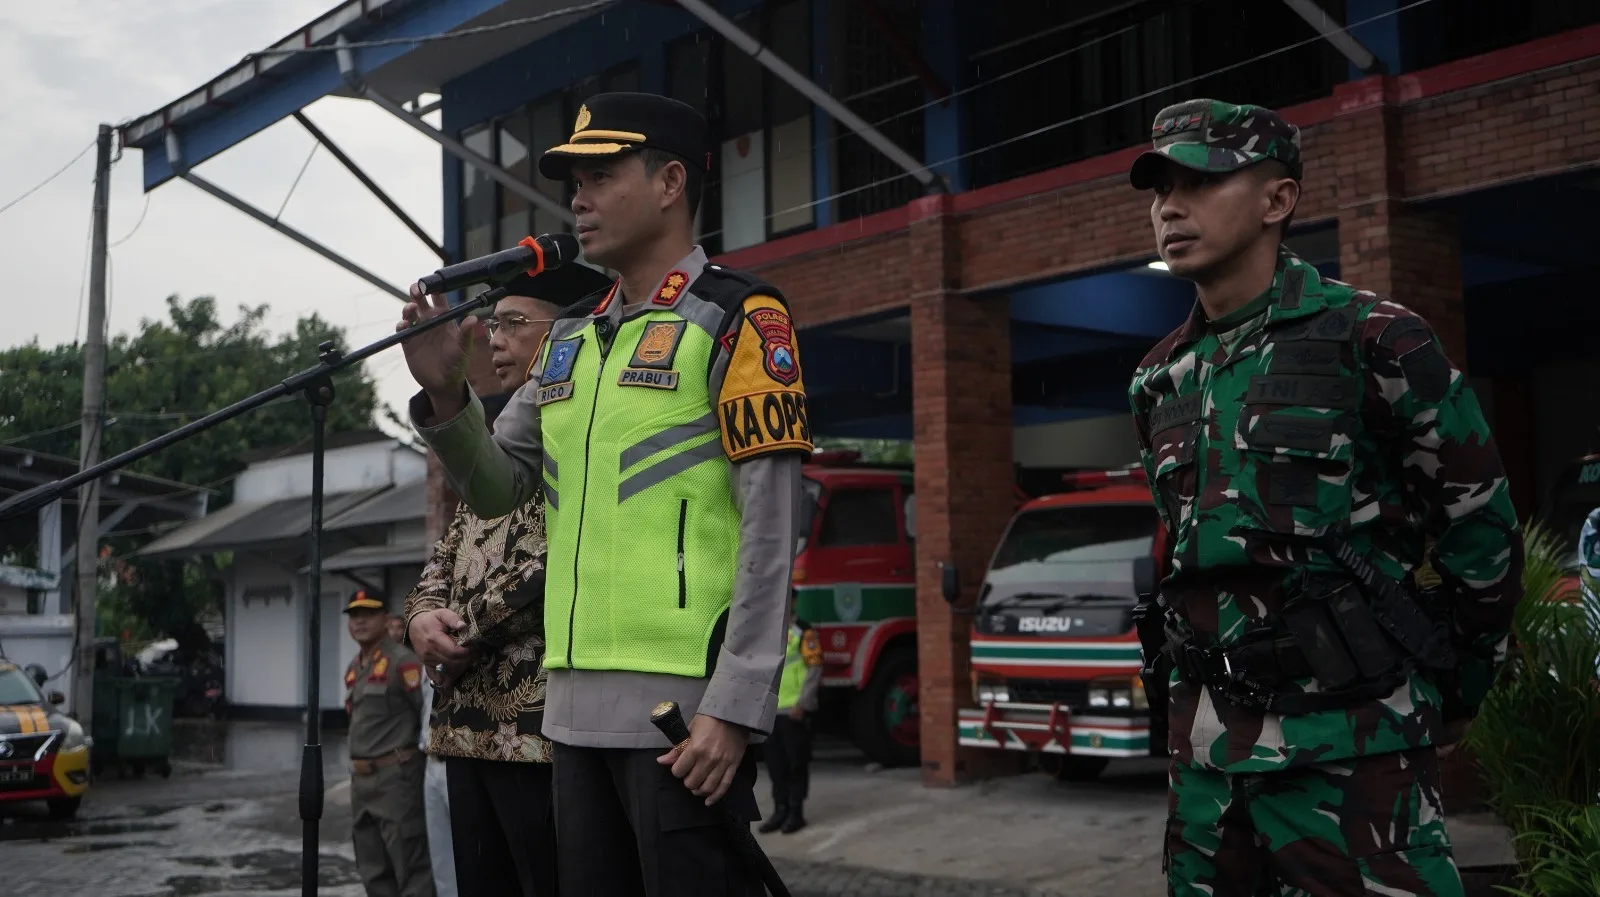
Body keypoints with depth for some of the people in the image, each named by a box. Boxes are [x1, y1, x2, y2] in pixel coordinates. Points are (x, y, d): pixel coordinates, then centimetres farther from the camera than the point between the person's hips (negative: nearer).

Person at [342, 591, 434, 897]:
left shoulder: (402, 661, -12)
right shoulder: (353, 668, 16)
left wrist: (407, 753, -10)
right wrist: (358, 765, 18)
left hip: (396, 777, -9)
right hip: (361, 779, 9)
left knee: (410, 868, -7)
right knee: (374, 871, 15)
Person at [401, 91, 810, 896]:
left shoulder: (737, 318, -5)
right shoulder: (570, 338, 16)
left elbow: (770, 527, -12)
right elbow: (496, 488, 17)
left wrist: (736, 707, -17)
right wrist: (444, 393, -1)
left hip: (686, 708, -7)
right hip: (578, 706, 7)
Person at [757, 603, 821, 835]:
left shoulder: (802, 631, -4)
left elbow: (815, 668, -9)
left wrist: (802, 704, -14)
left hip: (793, 711, -5)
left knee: (796, 763, 1)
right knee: (775, 764, 9)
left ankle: (796, 812, 8)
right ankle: (780, 811, 17)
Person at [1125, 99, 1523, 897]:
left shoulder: (1372, 341, -8)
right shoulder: (1158, 380, 10)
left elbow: (1481, 532, -1)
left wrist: (1452, 698, 8)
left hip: (1349, 738, -6)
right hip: (1208, 737, 6)